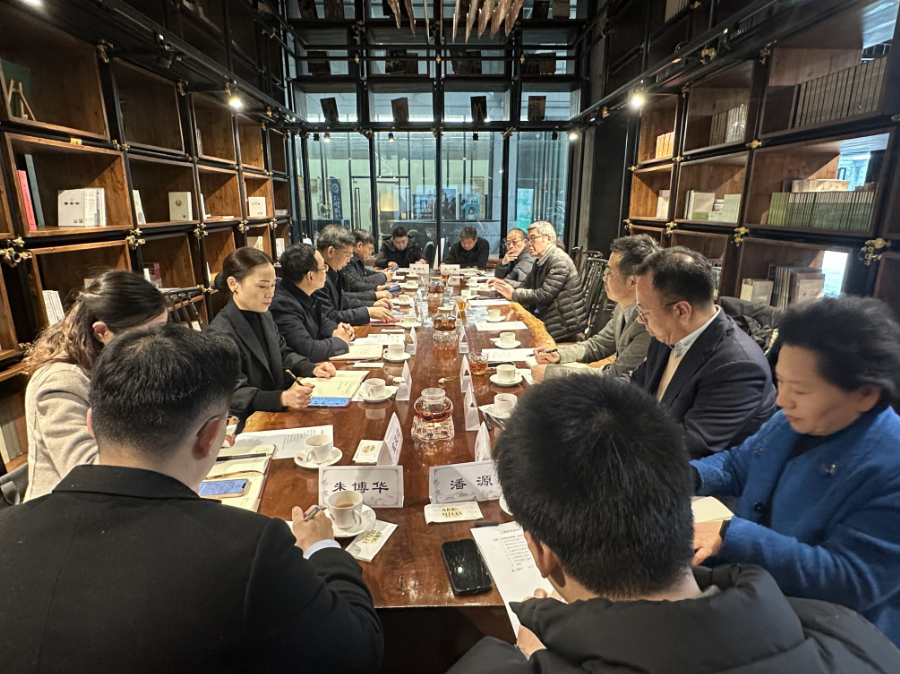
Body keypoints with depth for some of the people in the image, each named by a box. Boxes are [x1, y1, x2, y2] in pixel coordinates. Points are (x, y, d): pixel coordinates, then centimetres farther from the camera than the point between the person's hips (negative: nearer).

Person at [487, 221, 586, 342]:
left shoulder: (560, 262, -18)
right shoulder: (540, 262, 14)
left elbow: (544, 295, -25)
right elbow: (526, 285, 18)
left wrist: (513, 294, -18)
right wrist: (503, 283, 0)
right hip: (544, 316, 9)